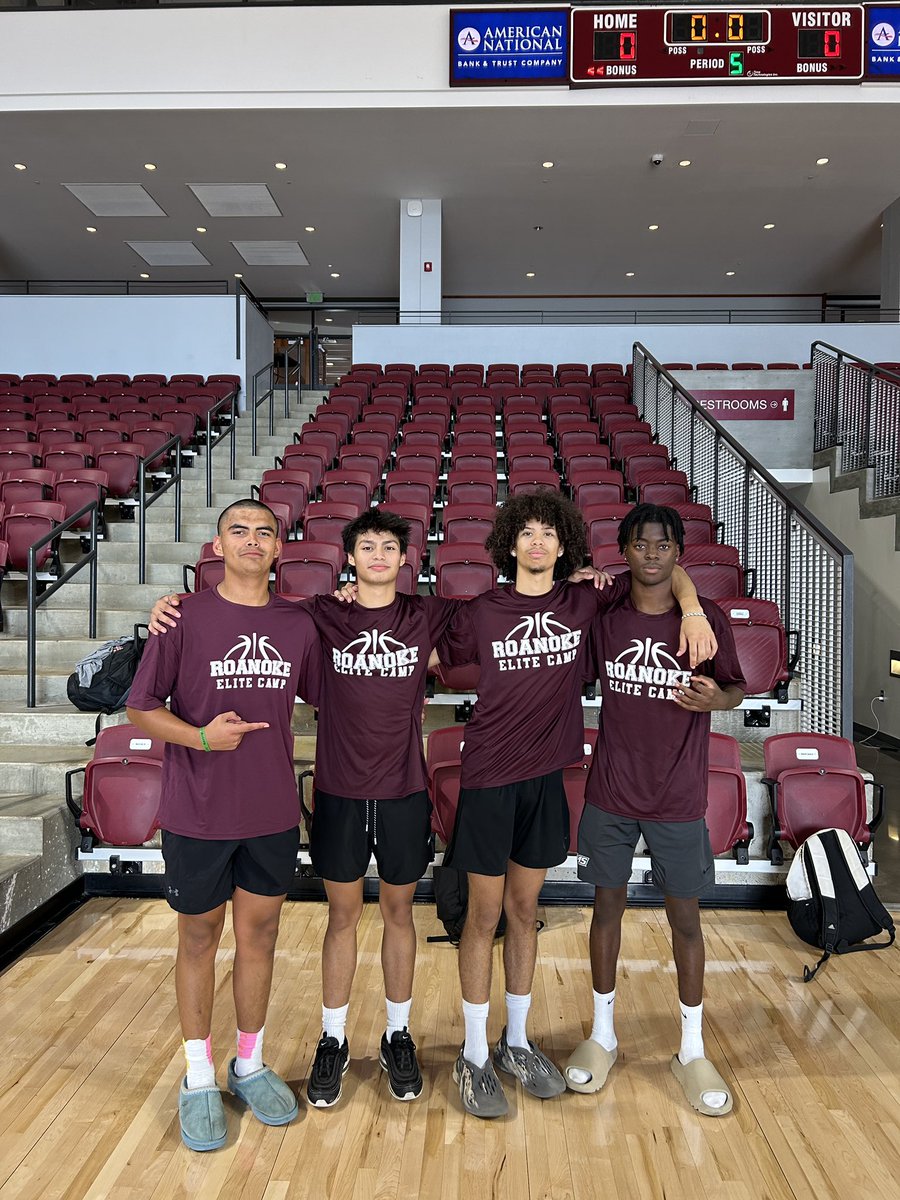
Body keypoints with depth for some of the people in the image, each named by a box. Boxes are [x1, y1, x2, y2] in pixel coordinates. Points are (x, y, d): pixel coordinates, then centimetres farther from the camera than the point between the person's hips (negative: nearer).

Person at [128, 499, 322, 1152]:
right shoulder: (185, 617, -8)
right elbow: (142, 708, -4)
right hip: (197, 815, -3)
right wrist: (201, 736, -19)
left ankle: (250, 1066, 37)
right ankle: (199, 1079, 33)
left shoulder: (300, 625, 2)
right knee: (199, 939, 13)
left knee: (260, 935, 15)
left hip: (274, 814, 3)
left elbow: (324, 697, 15)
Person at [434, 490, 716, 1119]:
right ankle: (475, 1055, 23)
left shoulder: (584, 600, -1)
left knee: (525, 911, 16)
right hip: (489, 777, -3)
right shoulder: (482, 612, -6)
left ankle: (517, 1042, 33)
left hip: (546, 777, 3)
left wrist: (693, 611, -9)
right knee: (485, 914, 6)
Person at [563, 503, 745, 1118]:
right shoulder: (604, 616, -4)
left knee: (685, 917, 11)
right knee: (608, 906, 13)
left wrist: (717, 698, -20)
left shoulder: (707, 619, -8)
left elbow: (736, 685, 3)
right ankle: (602, 1036, 33)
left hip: (678, 800, -1)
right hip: (610, 795, 1)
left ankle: (693, 1051, 31)